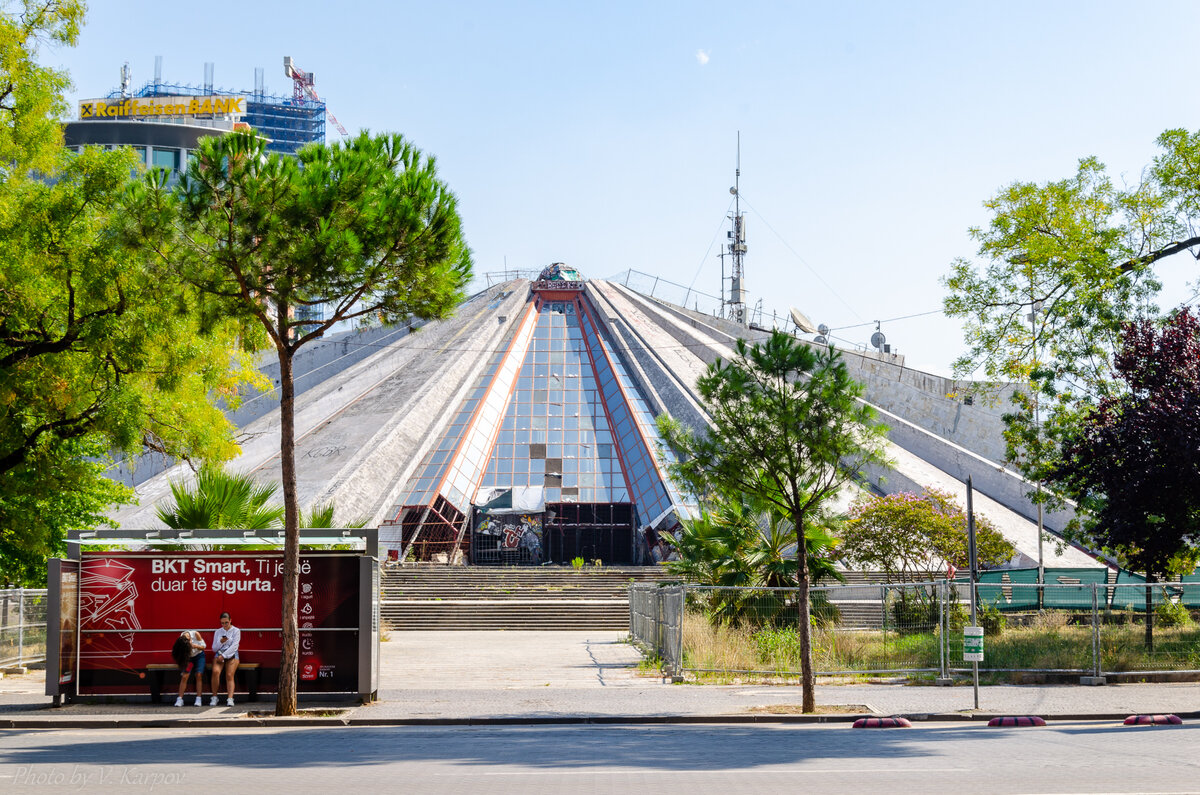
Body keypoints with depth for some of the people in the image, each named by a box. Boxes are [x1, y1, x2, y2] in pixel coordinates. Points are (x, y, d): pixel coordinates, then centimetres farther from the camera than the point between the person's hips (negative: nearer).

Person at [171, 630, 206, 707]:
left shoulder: (195, 634, -26)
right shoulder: (181, 640, -21)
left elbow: (203, 646, -13)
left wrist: (194, 646, -31)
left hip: (199, 655, -1)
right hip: (188, 657, 1)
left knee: (199, 676, -12)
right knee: (184, 677, -11)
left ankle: (199, 699, -12)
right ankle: (180, 699, -8)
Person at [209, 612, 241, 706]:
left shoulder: (236, 631, 6)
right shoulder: (218, 632, 18)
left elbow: (234, 646, -4)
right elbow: (214, 648, 15)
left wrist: (224, 655, -13)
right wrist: (220, 642, -5)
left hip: (231, 655, -2)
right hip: (219, 654, 2)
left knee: (229, 675, -23)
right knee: (215, 672, -27)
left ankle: (230, 699, -34)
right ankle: (214, 697, -21)